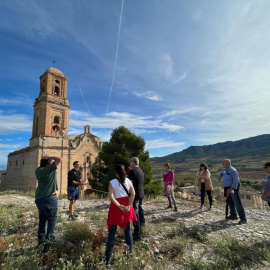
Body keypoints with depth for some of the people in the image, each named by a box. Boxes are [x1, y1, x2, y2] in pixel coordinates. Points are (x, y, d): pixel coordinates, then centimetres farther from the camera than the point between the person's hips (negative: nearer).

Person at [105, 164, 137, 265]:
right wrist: (128, 205, -9)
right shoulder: (128, 181, -1)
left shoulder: (112, 182, -11)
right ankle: (130, 251, 30)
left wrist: (120, 206, -14)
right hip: (126, 206, 3)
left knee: (112, 231, 7)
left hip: (116, 207, -3)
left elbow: (111, 197, -17)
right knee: (127, 229, 18)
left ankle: (108, 257, 13)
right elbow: (133, 194, -8)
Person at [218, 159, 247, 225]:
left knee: (237, 203, -8)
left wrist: (232, 188, -29)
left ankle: (243, 219, -1)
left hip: (233, 188, -10)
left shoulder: (233, 170, -19)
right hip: (228, 188, 10)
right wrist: (220, 176, 10)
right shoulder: (225, 170, 9)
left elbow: (236, 180, -25)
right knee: (230, 202, 18)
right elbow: (221, 173, 32)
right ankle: (233, 215, 33)